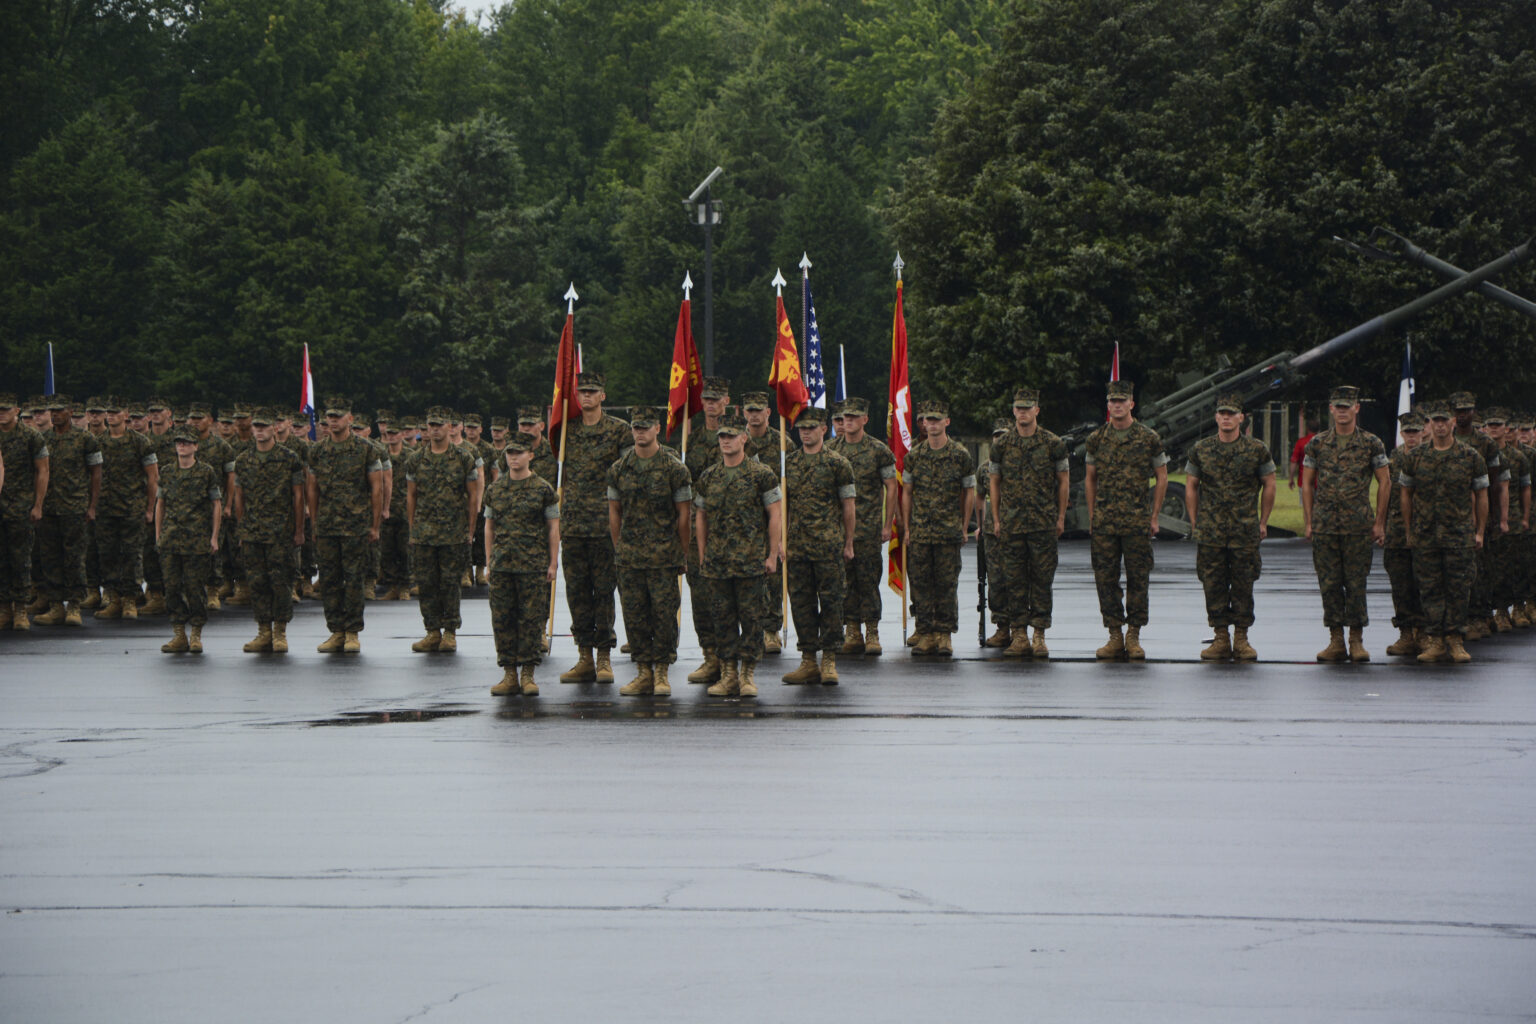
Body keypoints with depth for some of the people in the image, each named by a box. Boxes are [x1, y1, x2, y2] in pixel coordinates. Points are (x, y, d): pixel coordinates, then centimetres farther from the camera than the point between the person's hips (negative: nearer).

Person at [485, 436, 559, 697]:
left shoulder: (543, 489, 0)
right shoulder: (494, 490, 10)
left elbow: (553, 527, 2)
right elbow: (489, 527, 15)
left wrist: (553, 563, -2)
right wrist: (490, 561, 10)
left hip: (533, 566, -3)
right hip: (502, 566, 3)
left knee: (531, 619, -2)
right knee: (502, 619, 2)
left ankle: (527, 675, 5)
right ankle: (509, 675, 9)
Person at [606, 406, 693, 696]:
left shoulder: (674, 469, -2)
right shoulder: (618, 469, 8)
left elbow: (683, 513, 1)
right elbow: (614, 512, 14)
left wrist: (682, 552, 1)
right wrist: (619, 549, 11)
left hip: (663, 556, -3)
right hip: (629, 557, 3)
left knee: (664, 612, -3)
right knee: (634, 614, 3)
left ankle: (661, 672, 6)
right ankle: (644, 672, 11)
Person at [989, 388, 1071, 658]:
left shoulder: (1053, 444, 1)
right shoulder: (1001, 445, 6)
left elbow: (1064, 481, 7)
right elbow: (994, 482, 12)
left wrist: (1061, 517, 3)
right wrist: (996, 519, 8)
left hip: (1044, 524, -2)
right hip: (1011, 523, 2)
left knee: (1042, 580, -1)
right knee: (1014, 581, 2)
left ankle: (1040, 636, 3)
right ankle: (1018, 635, 6)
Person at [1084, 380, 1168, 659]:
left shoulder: (1149, 438, 1)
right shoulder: (1096, 438, 8)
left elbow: (1161, 478, 6)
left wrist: (1154, 516, 2)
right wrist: (1092, 516, 9)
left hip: (1138, 522, -2)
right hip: (1104, 521, 2)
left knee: (1138, 579, 0)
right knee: (1105, 579, 1)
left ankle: (1134, 636, 8)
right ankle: (1114, 637, 8)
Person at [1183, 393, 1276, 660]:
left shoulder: (1257, 450, 1)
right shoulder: (1200, 450, 5)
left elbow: (1269, 485, 9)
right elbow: (1191, 487, 12)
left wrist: (1263, 522, 7)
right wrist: (1195, 522, 7)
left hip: (1245, 531, -1)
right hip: (1210, 532, 1)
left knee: (1243, 587, 2)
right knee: (1213, 586, 2)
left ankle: (1241, 639, 10)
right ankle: (1221, 639, 9)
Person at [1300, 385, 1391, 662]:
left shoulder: (1372, 443, 3)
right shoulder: (1317, 444, 8)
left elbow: (1384, 482, 6)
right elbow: (1307, 483, 11)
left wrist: (1379, 522, 1)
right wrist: (1308, 522, 4)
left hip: (1358, 525, -2)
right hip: (1324, 524, 2)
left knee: (1356, 584, -1)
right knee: (1329, 584, 2)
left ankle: (1357, 641, 6)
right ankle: (1336, 641, 8)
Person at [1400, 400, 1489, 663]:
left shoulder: (1470, 457, 3)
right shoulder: (1415, 457, 5)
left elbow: (1481, 495, 8)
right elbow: (1406, 493, 12)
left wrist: (1480, 532, 5)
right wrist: (1409, 530, 9)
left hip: (1460, 535, -1)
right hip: (1425, 535, 1)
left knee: (1458, 589, 0)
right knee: (1430, 589, 2)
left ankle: (1455, 640, 7)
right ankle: (1435, 641, 7)